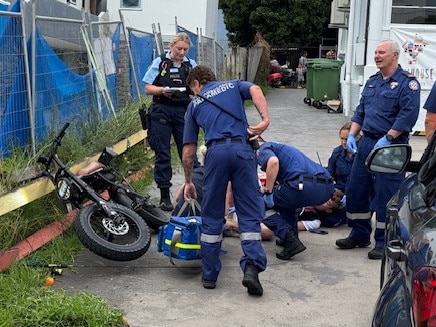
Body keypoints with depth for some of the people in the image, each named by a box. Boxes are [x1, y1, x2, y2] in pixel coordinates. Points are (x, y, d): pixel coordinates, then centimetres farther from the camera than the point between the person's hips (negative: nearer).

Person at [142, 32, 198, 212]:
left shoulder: (191, 64, 10)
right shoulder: (159, 62, 3)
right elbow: (148, 88, 2)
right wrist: (163, 90, -17)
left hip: (183, 111, 2)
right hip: (162, 111, -1)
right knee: (162, 153, 2)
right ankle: (164, 195, 9)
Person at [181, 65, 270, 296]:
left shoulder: (195, 103, 23)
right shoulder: (233, 85, 25)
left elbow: (188, 149, 20)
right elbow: (255, 90, -1)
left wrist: (188, 181, 28)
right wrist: (265, 118, -12)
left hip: (216, 151, 0)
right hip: (242, 149, 0)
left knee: (211, 216, 11)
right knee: (250, 213, 4)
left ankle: (209, 275, 16)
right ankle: (251, 267, -12)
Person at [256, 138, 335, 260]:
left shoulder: (263, 149, 11)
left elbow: (273, 161, -16)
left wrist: (268, 192, -8)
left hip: (304, 185, -9)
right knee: (286, 200, 38)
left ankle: (291, 241, -4)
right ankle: (292, 237, 27)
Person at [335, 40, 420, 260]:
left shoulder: (407, 83, -8)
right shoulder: (372, 82, 16)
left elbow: (408, 115, -17)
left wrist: (387, 139, -21)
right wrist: (352, 135, 6)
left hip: (391, 145, -7)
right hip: (366, 142, 8)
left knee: (385, 196, -3)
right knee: (356, 190, 10)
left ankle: (383, 243, 9)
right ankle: (359, 235, 24)